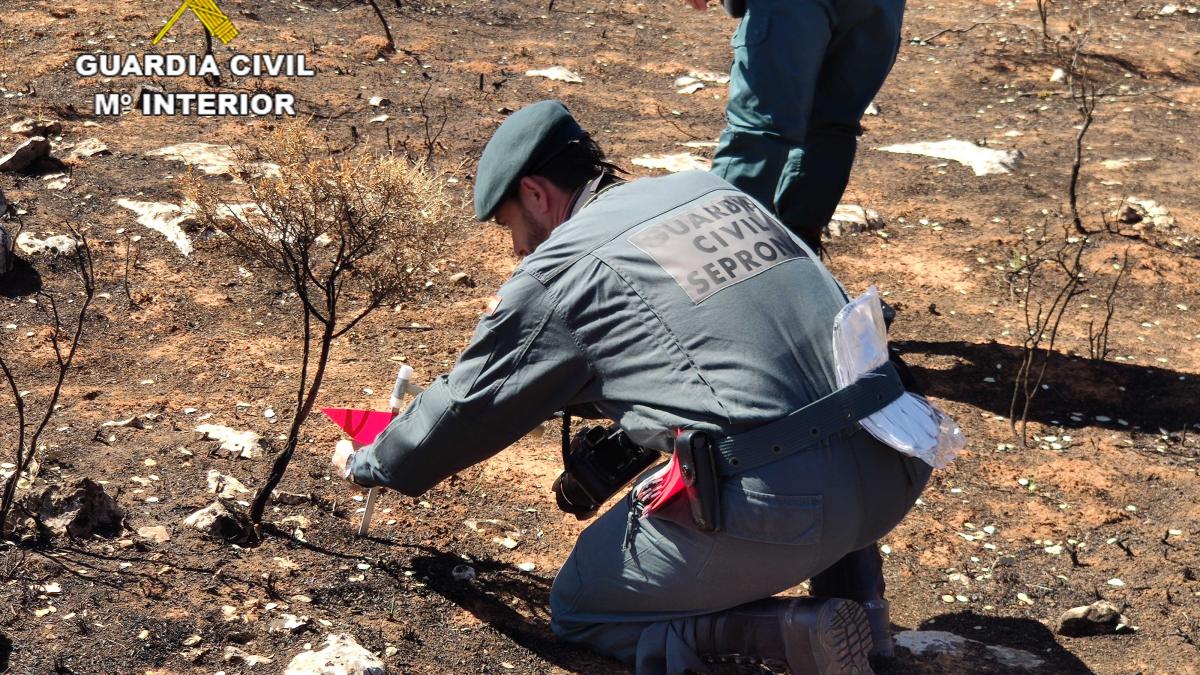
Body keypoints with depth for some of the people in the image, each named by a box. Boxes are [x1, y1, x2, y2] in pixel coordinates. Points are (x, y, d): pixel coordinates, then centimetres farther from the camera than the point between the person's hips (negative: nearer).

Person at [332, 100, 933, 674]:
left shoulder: (559, 270, 1)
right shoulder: (712, 191, 20)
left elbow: (471, 404, 12)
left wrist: (369, 466, 30)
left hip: (777, 503, -6)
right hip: (892, 471, 7)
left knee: (579, 612, 17)